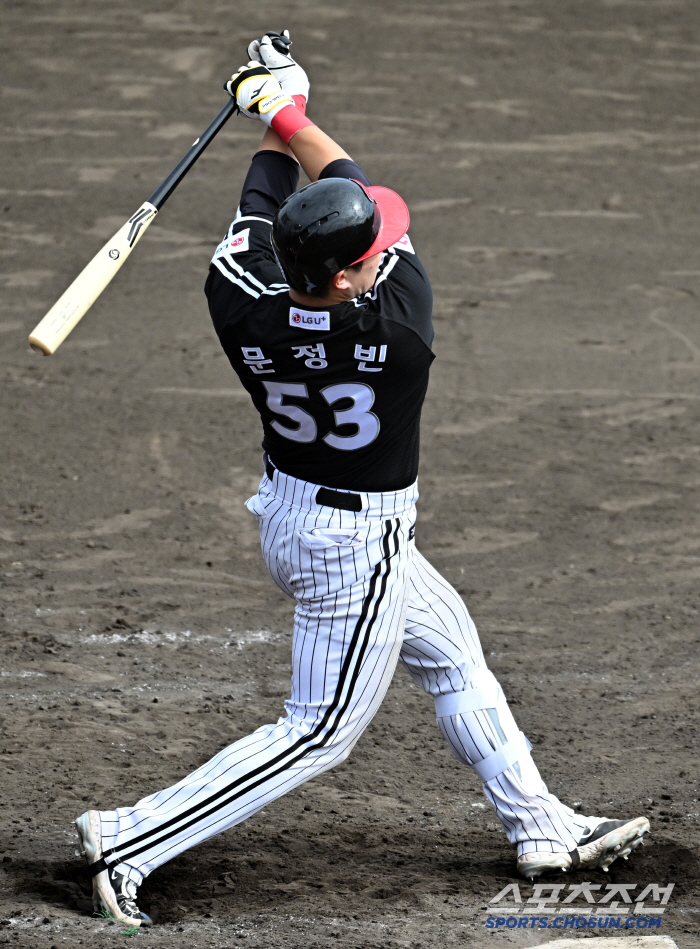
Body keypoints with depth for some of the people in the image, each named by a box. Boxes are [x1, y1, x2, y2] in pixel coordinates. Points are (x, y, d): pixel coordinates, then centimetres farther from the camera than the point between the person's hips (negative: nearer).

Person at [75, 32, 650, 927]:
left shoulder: (238, 297, -22)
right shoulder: (397, 324, -32)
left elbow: (260, 210, 1)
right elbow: (345, 177, -20)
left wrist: (278, 118, 11)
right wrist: (285, 112, -8)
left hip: (289, 510, 8)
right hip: (357, 546, -8)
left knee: (453, 653, 24)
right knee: (319, 734, 5)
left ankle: (541, 827, 38)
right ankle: (128, 841, 3)